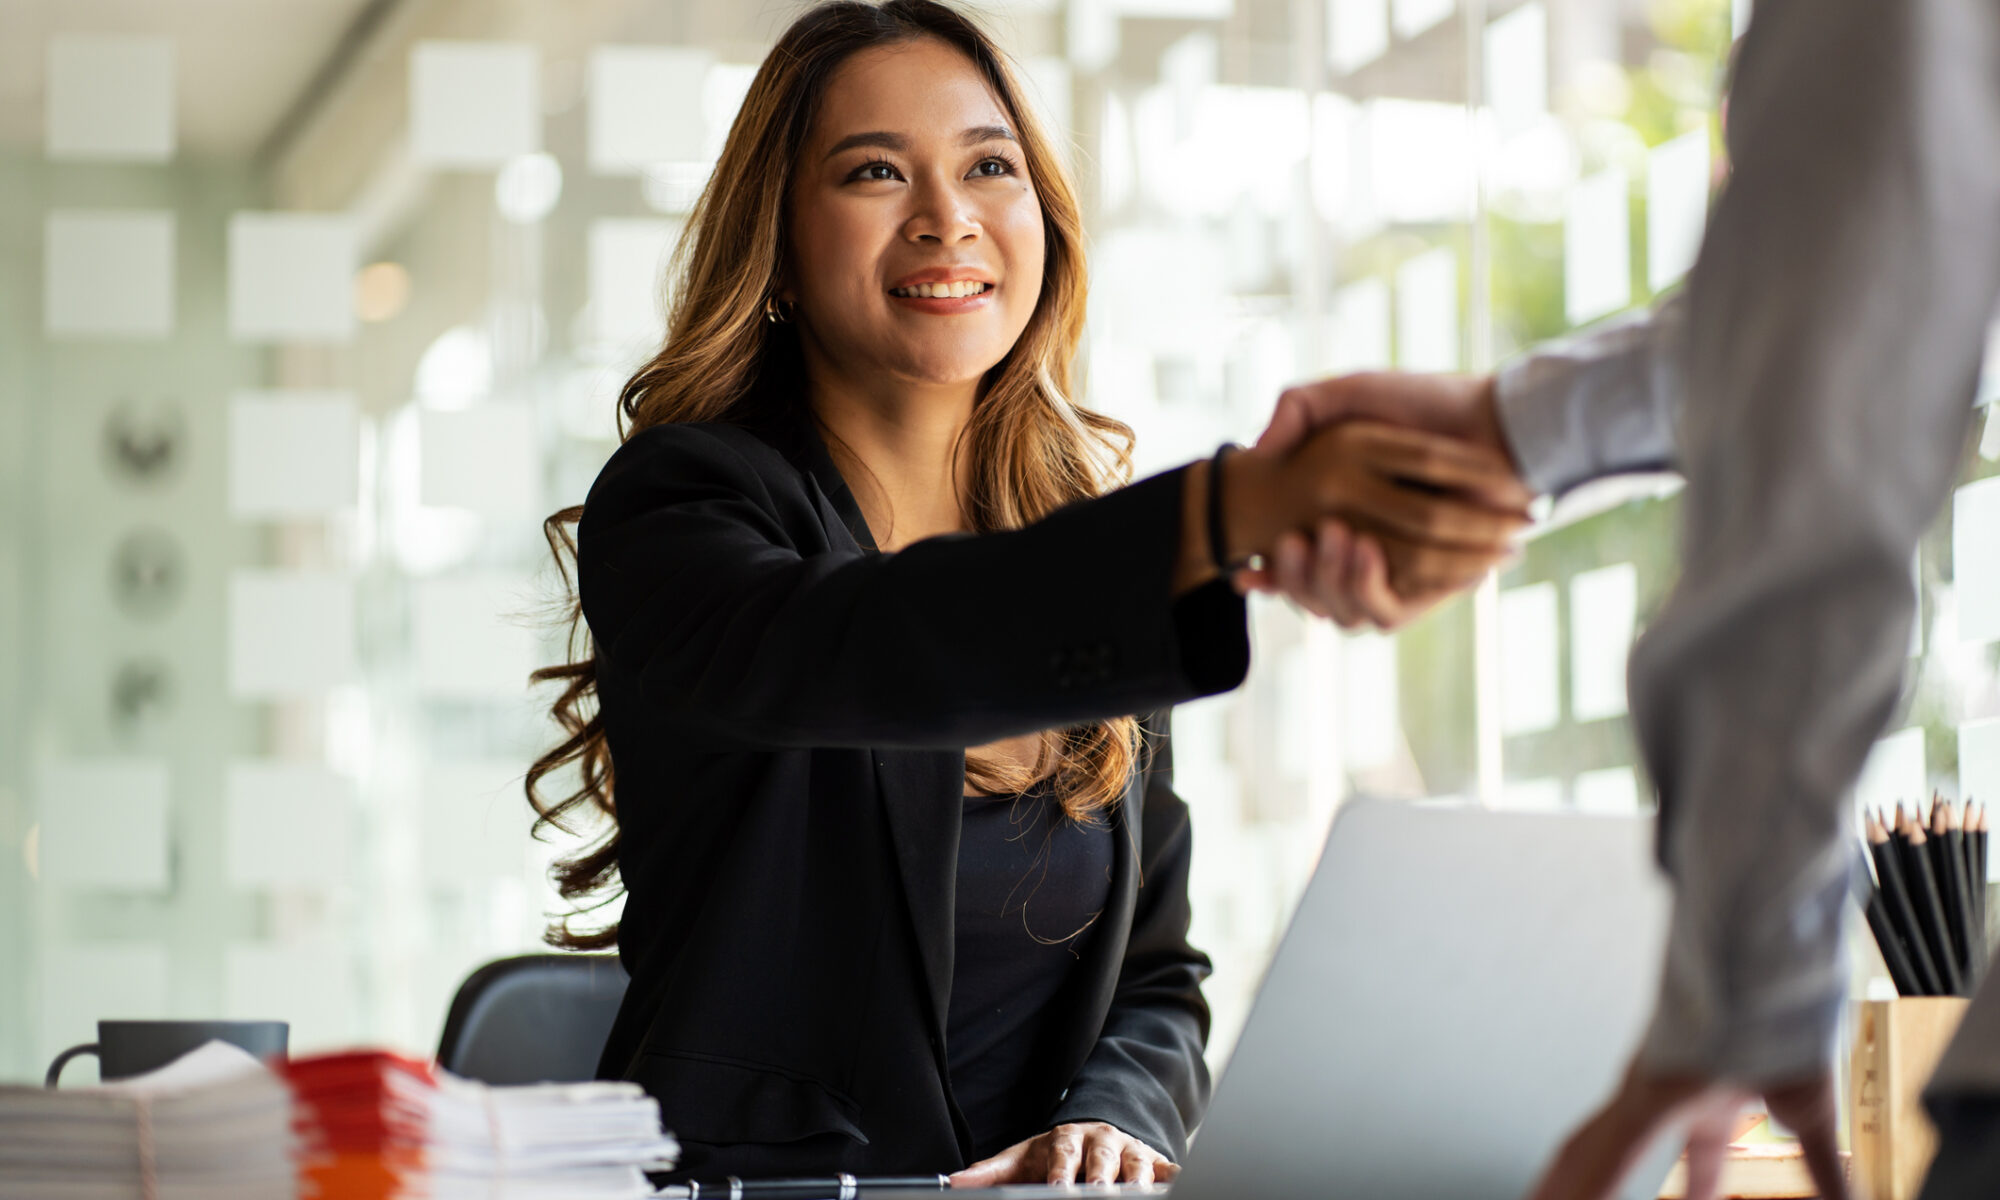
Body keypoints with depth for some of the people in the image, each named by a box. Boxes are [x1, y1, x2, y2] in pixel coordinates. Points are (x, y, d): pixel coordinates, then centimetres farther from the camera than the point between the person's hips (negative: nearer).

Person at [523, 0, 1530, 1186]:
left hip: (1033, 1184, 5)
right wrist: (1220, 515, -43)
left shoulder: (1089, 524, 11)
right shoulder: (676, 503, -5)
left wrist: (1111, 1124, -8)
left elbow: (1159, 969, 15)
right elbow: (834, 650, -29)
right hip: (756, 1184, -4)